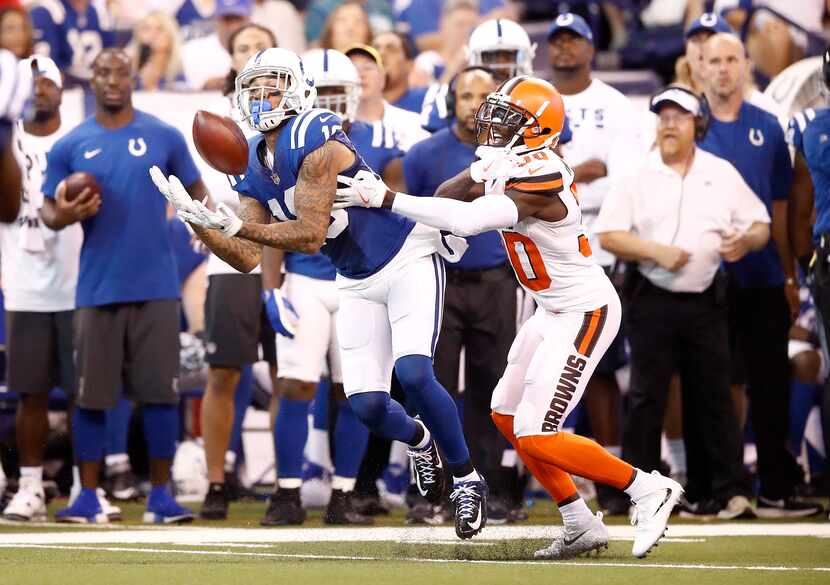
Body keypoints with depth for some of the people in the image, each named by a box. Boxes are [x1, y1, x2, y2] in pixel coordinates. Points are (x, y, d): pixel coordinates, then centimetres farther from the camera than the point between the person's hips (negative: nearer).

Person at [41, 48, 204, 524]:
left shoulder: (164, 137, 5)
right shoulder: (71, 146, 7)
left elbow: (195, 191, 8)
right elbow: (49, 210, 7)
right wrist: (63, 215, -15)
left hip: (156, 285, -1)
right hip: (98, 287, 1)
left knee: (160, 392, 0)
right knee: (92, 395, 2)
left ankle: (161, 494, 8)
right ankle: (89, 496, 8)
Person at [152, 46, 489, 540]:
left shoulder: (314, 140, -22)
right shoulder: (255, 171, 3)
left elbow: (310, 236, -25)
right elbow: (249, 260, -1)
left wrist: (237, 225, -30)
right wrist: (196, 222, -14)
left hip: (409, 258, -7)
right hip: (358, 283, 7)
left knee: (413, 373, -24)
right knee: (366, 405, -3)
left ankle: (468, 480, -5)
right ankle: (419, 439, 33)